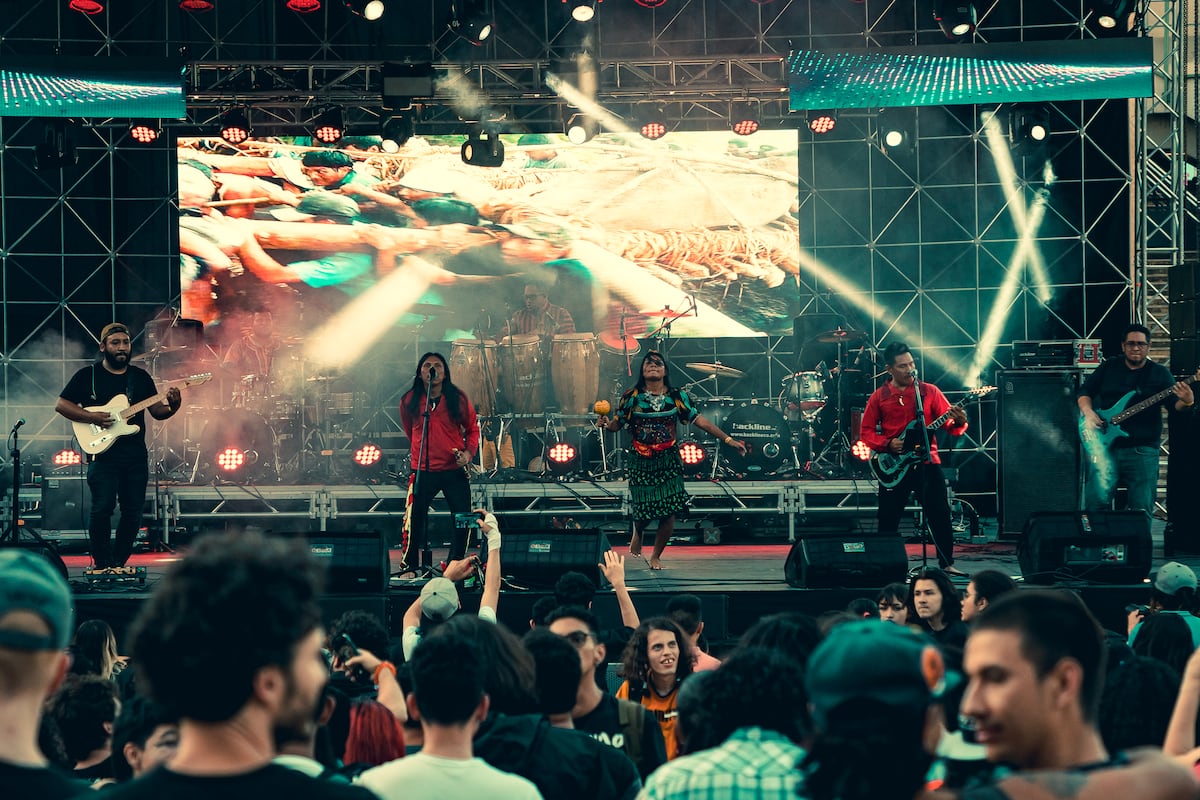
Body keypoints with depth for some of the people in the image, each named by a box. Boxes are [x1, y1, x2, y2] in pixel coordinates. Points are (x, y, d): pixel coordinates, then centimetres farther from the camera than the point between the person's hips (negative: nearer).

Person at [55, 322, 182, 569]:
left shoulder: (141, 377, 13)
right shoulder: (88, 375, 2)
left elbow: (157, 412, 13)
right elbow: (61, 405, -1)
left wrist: (172, 405, -10)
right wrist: (93, 418, -13)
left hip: (136, 456, 4)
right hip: (103, 455, -4)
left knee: (133, 512, 3)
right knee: (102, 509, -11)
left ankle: (119, 564, 15)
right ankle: (102, 565, -1)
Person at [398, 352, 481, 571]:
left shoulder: (458, 399, -1)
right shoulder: (409, 401, 1)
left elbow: (473, 428, 8)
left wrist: (469, 452, -7)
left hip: (454, 470, 1)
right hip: (423, 471, 0)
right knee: (414, 520, -5)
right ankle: (408, 568, 5)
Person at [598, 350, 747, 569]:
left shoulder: (677, 397, 2)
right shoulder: (632, 397, 0)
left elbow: (701, 421, 2)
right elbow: (616, 424, 0)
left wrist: (728, 440, -2)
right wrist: (605, 424, -24)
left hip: (668, 461, 1)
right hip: (640, 462, -1)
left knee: (669, 513, -6)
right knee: (643, 509, -1)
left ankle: (656, 557, 17)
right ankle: (638, 532, 38)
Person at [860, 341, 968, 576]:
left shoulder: (929, 391, 6)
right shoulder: (879, 397, 6)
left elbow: (949, 423, 2)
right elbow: (867, 431, 7)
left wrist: (959, 422, -21)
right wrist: (887, 444, -10)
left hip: (926, 462, 0)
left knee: (940, 514, -4)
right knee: (888, 519, 4)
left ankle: (946, 563, 4)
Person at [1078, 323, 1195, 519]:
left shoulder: (1159, 373, 8)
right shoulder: (1108, 368, 11)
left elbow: (1175, 404, -1)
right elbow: (1084, 392, 16)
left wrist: (1186, 402, -24)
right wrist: (1088, 413, -4)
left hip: (1142, 449, 0)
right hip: (1106, 445, 0)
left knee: (1142, 508, -3)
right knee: (1097, 499, -13)